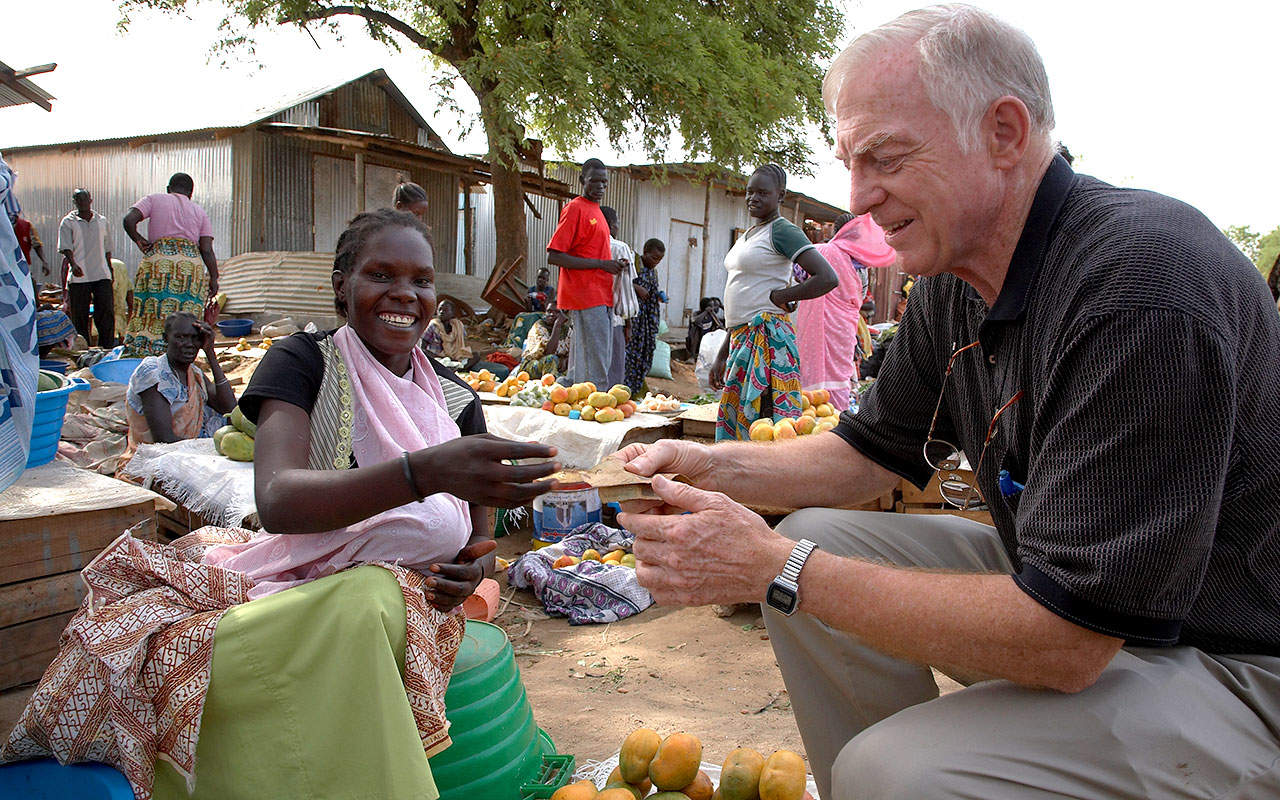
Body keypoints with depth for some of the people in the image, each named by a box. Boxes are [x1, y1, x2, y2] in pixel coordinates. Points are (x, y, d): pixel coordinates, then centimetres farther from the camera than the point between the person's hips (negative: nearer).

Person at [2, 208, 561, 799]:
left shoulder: (455, 400, 9)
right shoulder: (303, 363, -1)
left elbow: (476, 540, 16)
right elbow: (277, 500, -21)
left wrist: (474, 566, -11)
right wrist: (424, 471, -36)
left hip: (403, 592, 1)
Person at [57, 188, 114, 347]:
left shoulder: (102, 220, 13)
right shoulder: (67, 222, 3)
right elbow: (66, 248, -8)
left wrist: (110, 272, 19)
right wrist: (73, 264, -26)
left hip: (102, 276, 2)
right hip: (78, 277, -2)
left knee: (107, 313, -5)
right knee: (79, 317, 2)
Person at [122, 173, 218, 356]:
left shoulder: (155, 199, 13)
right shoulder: (200, 212, 16)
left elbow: (129, 220, -3)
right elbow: (207, 250, 5)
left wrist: (138, 240, 12)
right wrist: (214, 278, 6)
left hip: (157, 262, -1)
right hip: (192, 265, 1)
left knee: (149, 314, 2)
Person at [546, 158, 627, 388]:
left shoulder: (596, 211, 20)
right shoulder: (575, 208, -8)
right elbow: (554, 256, -15)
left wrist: (613, 266, 10)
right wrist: (601, 264, -16)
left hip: (602, 298, 9)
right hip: (586, 298, -9)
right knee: (595, 366, -11)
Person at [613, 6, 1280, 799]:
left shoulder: (1142, 283, -29)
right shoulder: (954, 277, -1)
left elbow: (1064, 640, -29)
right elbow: (873, 451, 10)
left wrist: (776, 570, -27)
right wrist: (713, 468, -7)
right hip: (1056, 591, 8)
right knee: (816, 537, -2)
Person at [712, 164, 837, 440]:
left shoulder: (782, 230, -8)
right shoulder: (747, 235, 19)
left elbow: (828, 278, -19)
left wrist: (778, 296, -10)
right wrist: (722, 355, 21)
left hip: (767, 337, -9)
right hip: (740, 339, 9)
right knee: (734, 419, 10)